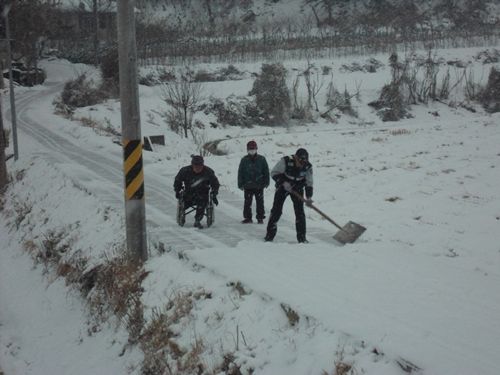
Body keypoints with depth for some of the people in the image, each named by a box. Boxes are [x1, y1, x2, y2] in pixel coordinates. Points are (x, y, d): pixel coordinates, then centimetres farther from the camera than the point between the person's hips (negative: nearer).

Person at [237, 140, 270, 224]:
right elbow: (240, 172, 5)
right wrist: (240, 184, 1)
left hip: (259, 185, -1)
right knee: (247, 202, 3)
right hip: (248, 185, 1)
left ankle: (260, 217, 12)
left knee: (260, 202, 4)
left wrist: (266, 182, 2)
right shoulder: (244, 160, 2)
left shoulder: (261, 159, 1)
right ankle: (247, 217, 13)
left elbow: (266, 171, 5)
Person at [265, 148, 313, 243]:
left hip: (297, 188, 2)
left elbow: (309, 182, -7)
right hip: (282, 186, -2)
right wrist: (283, 182, -30)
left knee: (299, 212, -6)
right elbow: (274, 173, -17)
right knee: (276, 210, -6)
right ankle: (270, 234, 3)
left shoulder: (308, 167, -17)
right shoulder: (285, 161, -26)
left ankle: (301, 237, 2)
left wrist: (308, 197, -14)